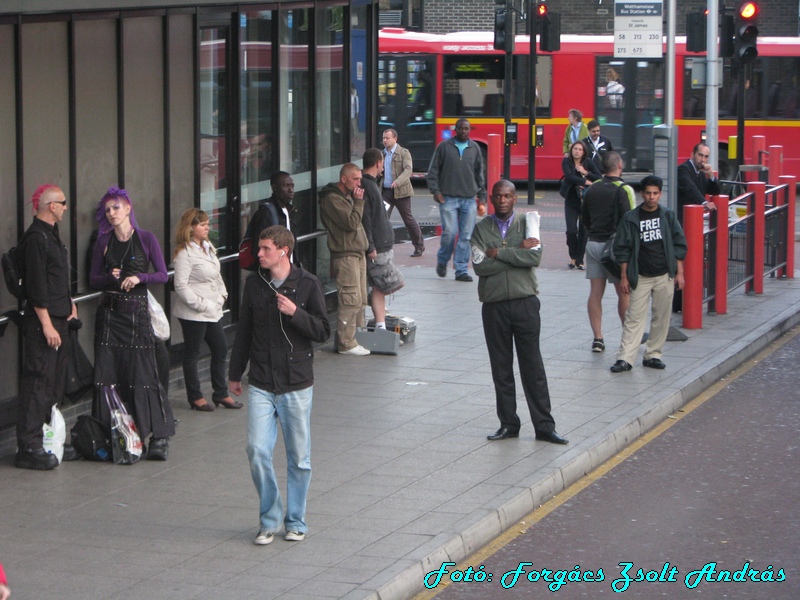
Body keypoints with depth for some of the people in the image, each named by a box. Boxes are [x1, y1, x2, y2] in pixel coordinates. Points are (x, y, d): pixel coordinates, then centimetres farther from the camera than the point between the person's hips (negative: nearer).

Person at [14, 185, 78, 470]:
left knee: (55, 385, 14)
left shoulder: (50, 235, 16)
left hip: (58, 318, 10)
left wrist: (68, 302, 18)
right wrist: (47, 325, -21)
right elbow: (36, 287, -20)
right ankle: (29, 448, -8)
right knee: (37, 384, -9)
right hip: (42, 321, -10)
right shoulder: (36, 238, -16)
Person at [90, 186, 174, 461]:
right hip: (109, 312, 3)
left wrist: (139, 277, -19)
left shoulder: (146, 239, -1)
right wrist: (111, 277, -11)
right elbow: (93, 278, 9)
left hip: (136, 311, -3)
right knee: (107, 375, 0)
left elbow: (163, 275, -3)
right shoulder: (103, 241, 7)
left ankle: (159, 437, -3)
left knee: (142, 374, -6)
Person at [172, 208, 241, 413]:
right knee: (192, 353, 4)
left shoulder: (208, 247, 9)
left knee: (221, 349, 12)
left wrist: (222, 295, 4)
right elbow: (181, 287, -19)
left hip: (212, 311, 9)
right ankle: (195, 397, 15)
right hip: (193, 314, -9)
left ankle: (221, 393, 24)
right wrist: (202, 305, -18)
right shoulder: (184, 253, -16)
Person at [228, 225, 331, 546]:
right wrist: (234, 374, 18)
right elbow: (244, 331, 14)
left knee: (298, 457, 5)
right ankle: (269, 519, 9)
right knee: (257, 450, -7)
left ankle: (295, 521, 21)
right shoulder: (254, 284, 4)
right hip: (261, 386, 2)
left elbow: (323, 331, -4)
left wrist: (295, 313, -20)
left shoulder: (307, 284, -5)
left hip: (297, 385, -2)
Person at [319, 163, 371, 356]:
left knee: (360, 300, 11)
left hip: (358, 252, 10)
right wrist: (358, 201, -13)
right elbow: (351, 223, -20)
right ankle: (346, 343, -7)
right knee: (351, 300, -10)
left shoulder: (347, 196, 19)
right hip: (345, 255, -10)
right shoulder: (332, 199, -13)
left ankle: (357, 336, 18)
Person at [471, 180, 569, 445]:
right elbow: (479, 264, -11)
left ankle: (544, 426, 4)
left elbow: (535, 257, -13)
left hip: (525, 303, -1)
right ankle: (508, 424, 15)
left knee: (533, 366, 0)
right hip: (494, 306, 1)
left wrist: (499, 253, -12)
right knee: (501, 368, 6)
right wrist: (518, 253, -11)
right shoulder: (481, 229, 4)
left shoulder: (526, 224, 4)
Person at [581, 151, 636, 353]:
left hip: (593, 243, 5)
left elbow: (584, 220, 15)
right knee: (624, 292, 5)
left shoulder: (592, 188, 8)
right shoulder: (624, 190, -11)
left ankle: (597, 338, 3)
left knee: (595, 292, 4)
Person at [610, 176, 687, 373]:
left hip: (664, 276, 2)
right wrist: (624, 276, -1)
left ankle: (652, 355, 14)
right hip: (640, 277, -2)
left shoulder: (668, 216, 5)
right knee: (634, 317, -5)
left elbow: (679, 245, 8)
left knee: (661, 317, 4)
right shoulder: (631, 218, 0)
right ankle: (625, 358, -8)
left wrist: (679, 273, 4)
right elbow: (622, 249, 2)